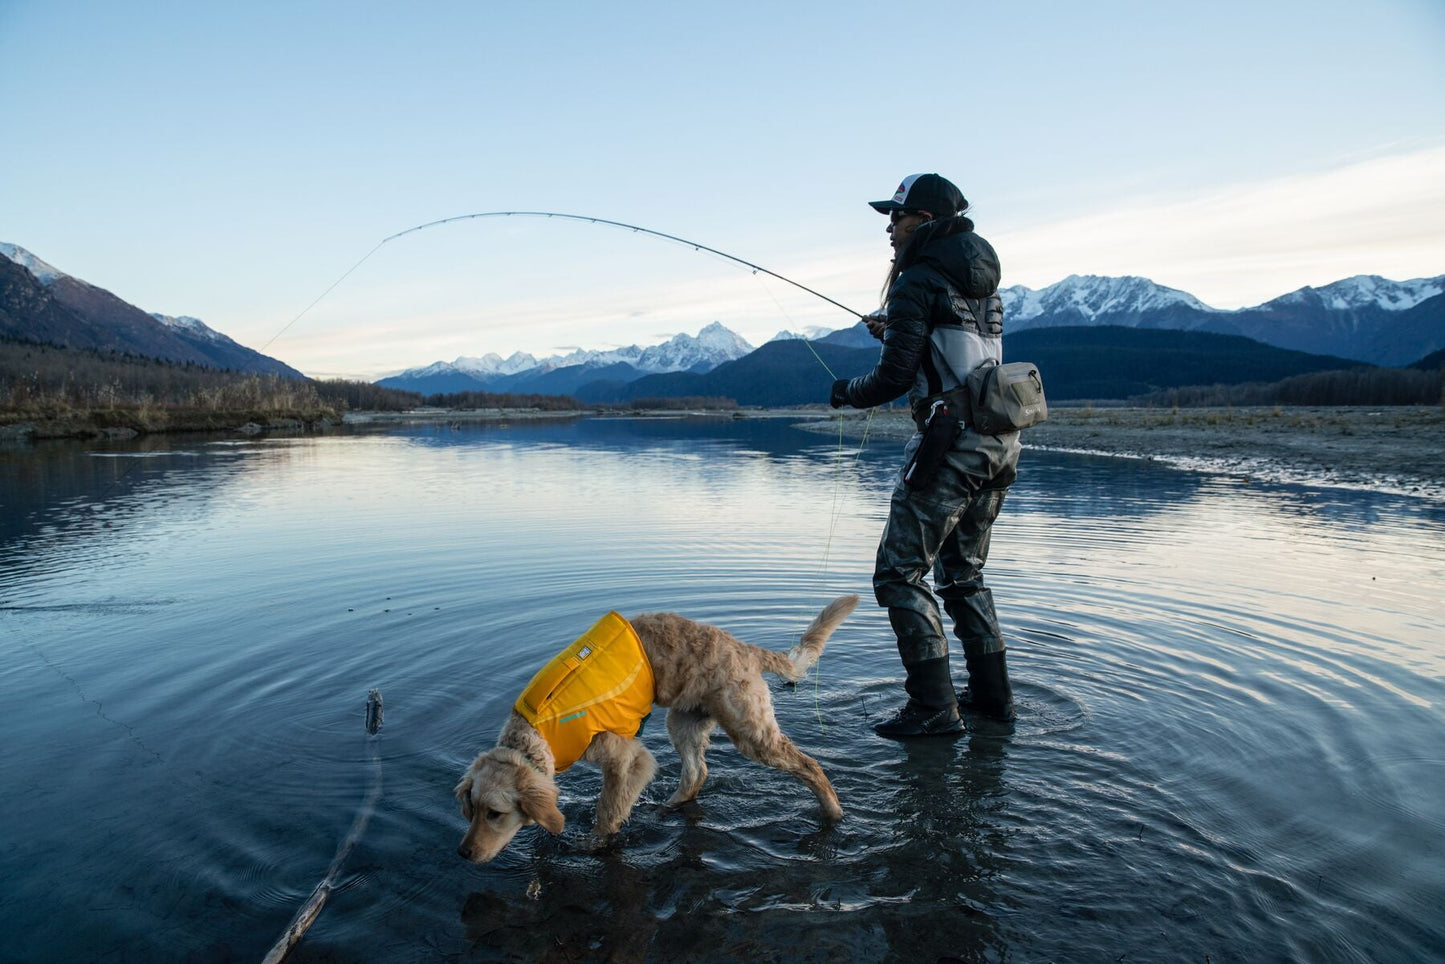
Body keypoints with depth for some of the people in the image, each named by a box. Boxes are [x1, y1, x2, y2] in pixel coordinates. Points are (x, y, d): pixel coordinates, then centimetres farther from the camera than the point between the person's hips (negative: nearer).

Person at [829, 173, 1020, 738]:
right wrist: (895, 332, 26)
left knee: (899, 574, -3)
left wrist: (848, 392, 6)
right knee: (962, 571, 20)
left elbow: (896, 377, -13)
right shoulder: (981, 280, 16)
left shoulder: (916, 281, -10)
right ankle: (991, 693, 26)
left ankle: (934, 708, -2)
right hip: (1000, 438, 9)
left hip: (953, 439, -9)